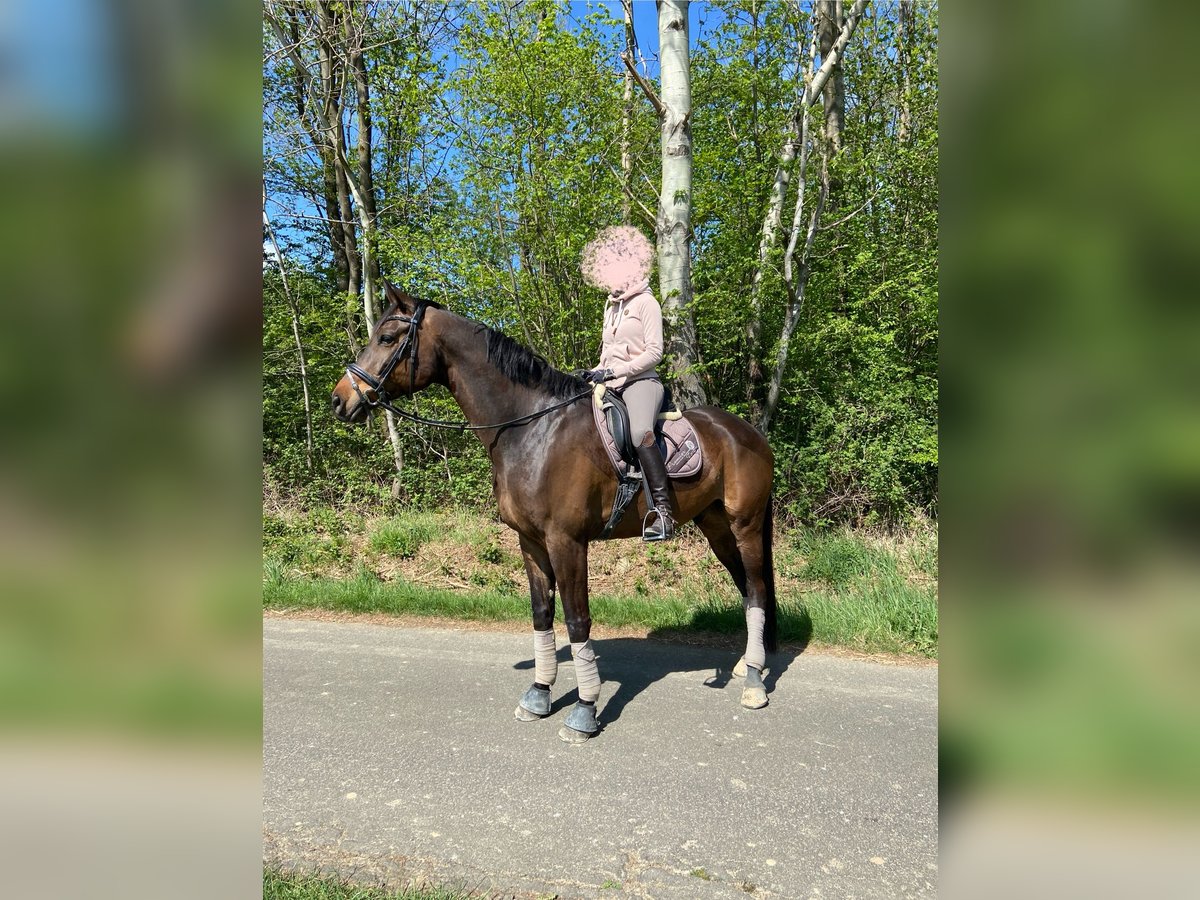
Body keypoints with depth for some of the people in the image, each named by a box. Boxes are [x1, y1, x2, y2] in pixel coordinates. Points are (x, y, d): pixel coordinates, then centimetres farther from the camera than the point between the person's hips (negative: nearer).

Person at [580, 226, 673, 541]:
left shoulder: (646, 303, -1)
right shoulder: (611, 306, 23)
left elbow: (654, 352, -11)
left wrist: (612, 372, -17)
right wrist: (594, 373, 8)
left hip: (640, 382, -9)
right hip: (610, 385, 9)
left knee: (640, 433, -36)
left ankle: (663, 511, -37)